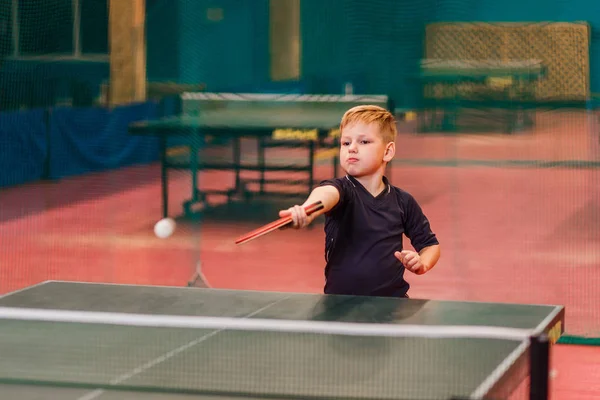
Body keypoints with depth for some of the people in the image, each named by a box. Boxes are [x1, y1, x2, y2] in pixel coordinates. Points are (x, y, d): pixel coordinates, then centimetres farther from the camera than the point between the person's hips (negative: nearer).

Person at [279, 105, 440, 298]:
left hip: (393, 304, 2)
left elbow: (430, 244, 19)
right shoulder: (342, 189, -5)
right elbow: (327, 192, -30)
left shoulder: (403, 201, 5)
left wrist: (422, 264, -3)